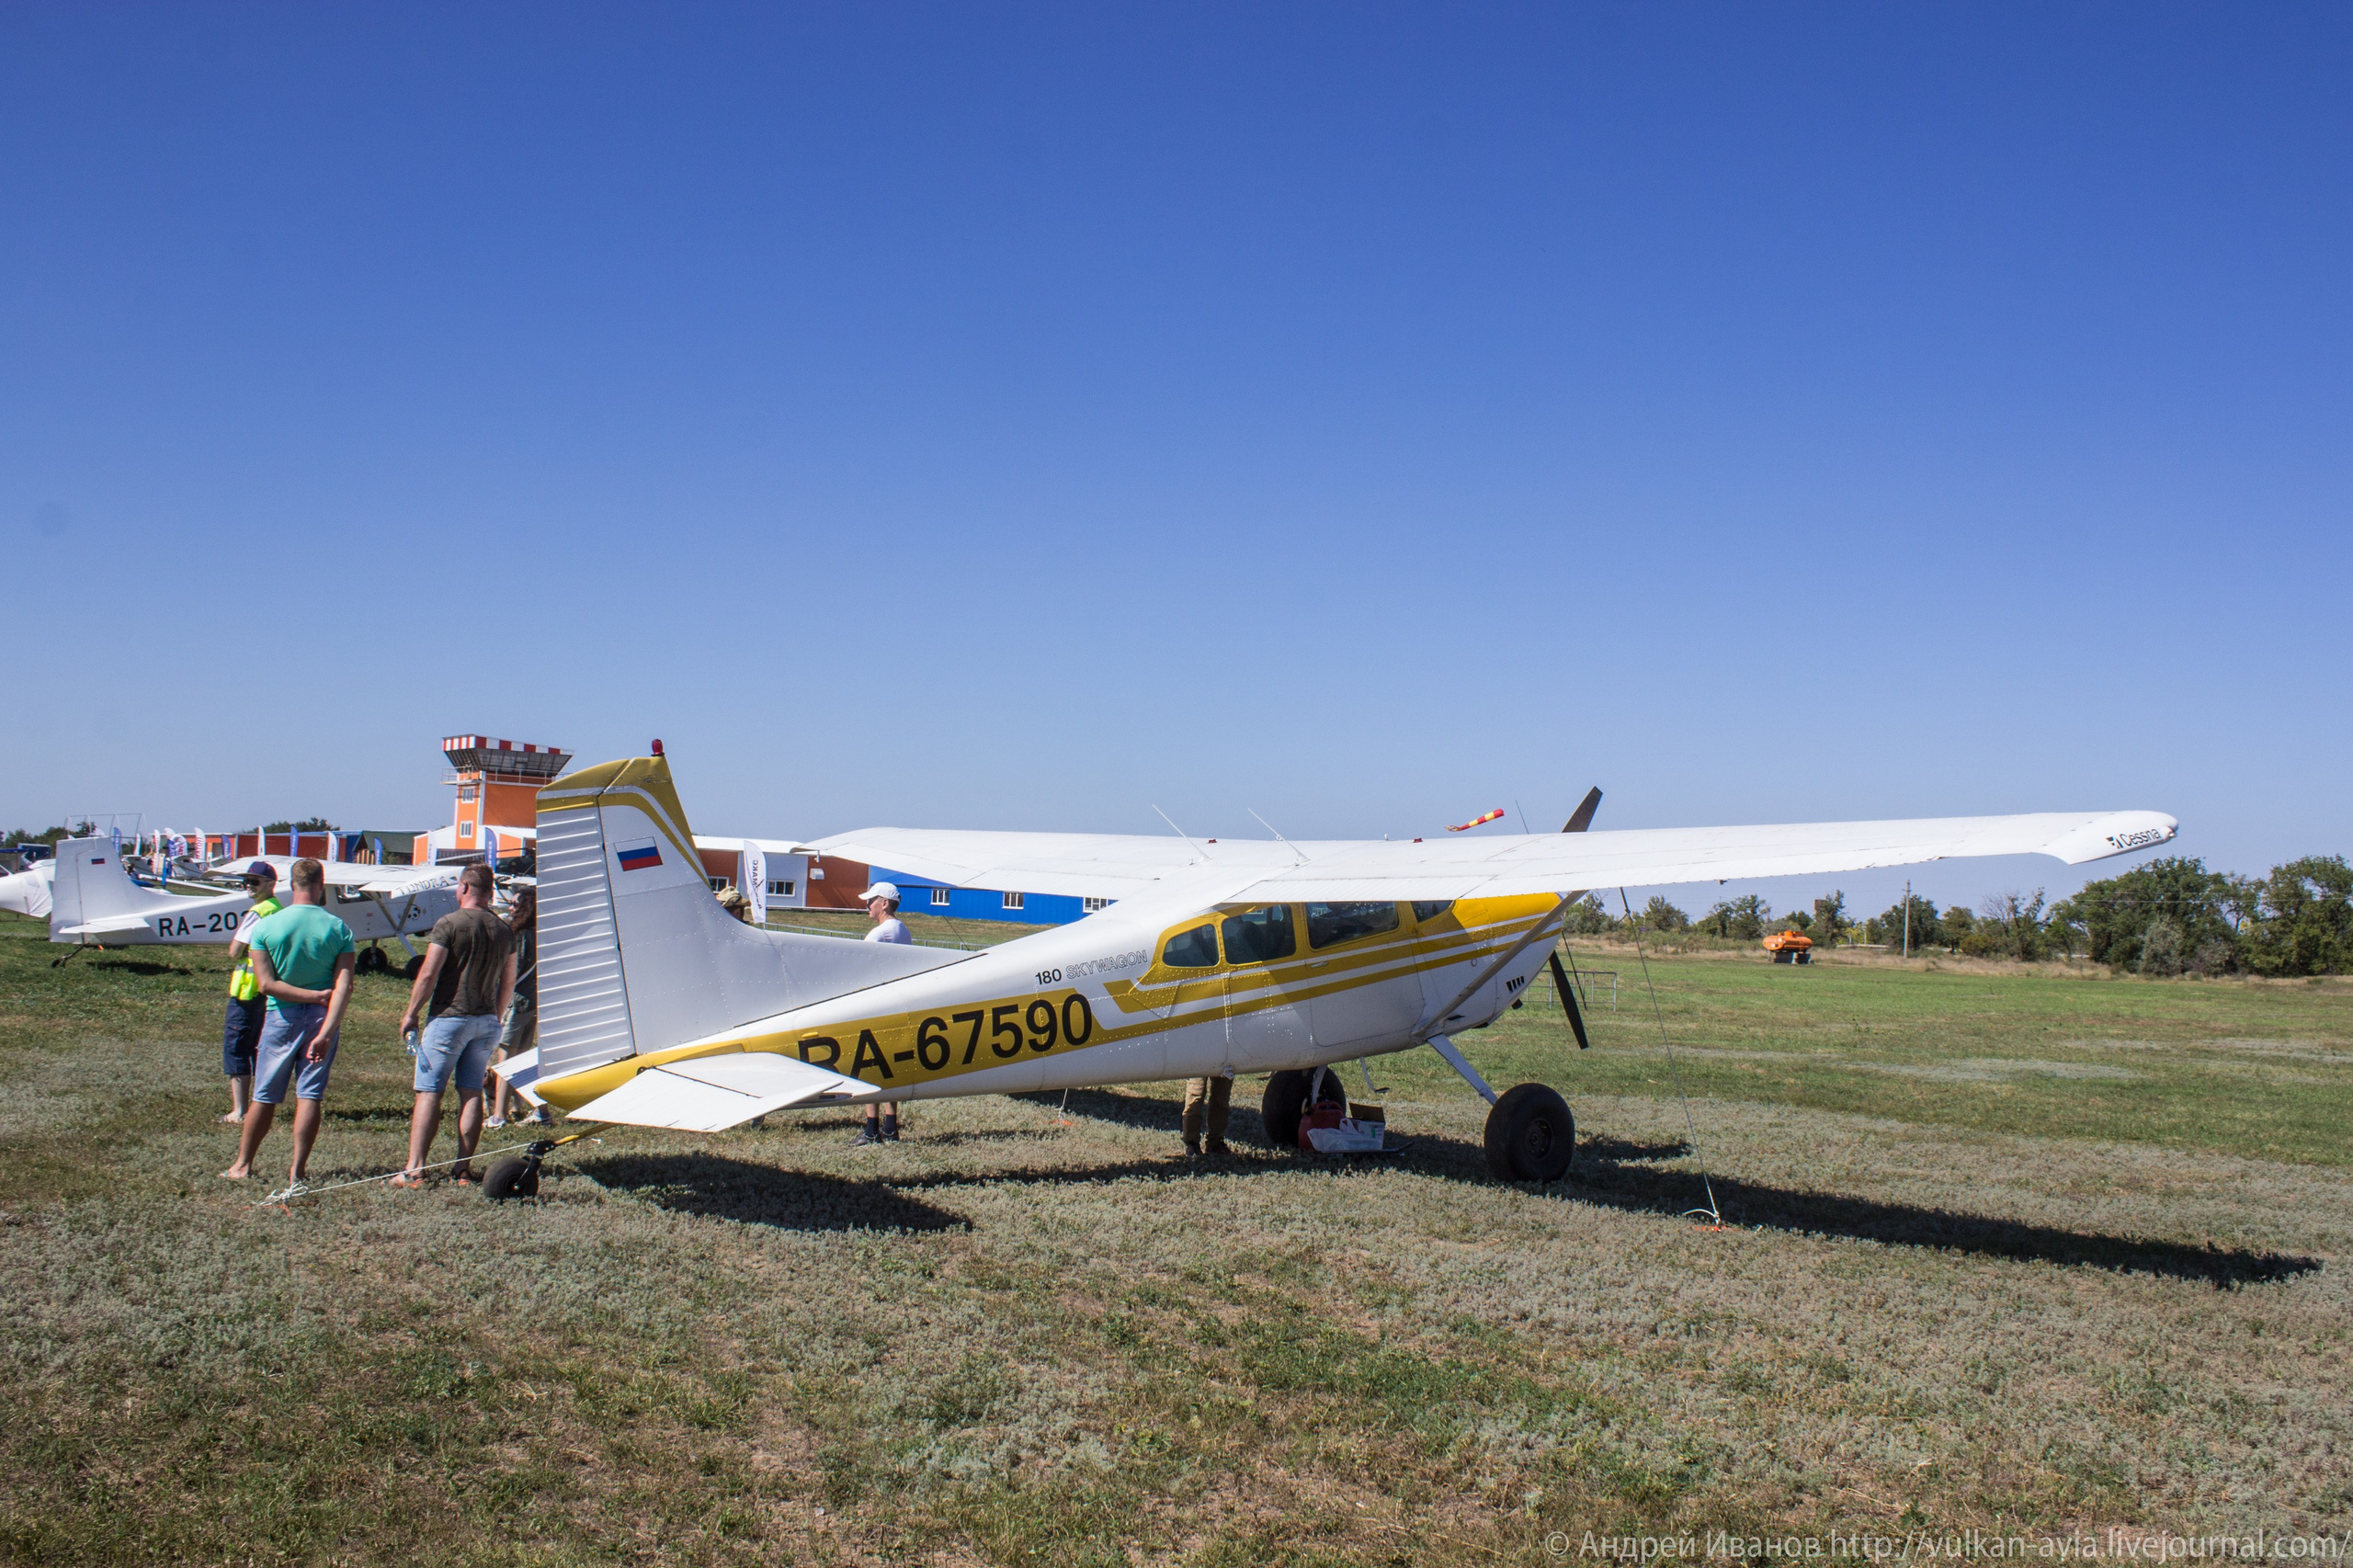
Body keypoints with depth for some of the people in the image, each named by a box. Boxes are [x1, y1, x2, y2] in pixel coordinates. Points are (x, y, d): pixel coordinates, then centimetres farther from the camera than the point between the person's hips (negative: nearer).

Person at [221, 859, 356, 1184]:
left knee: (264, 1096, 10)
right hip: (322, 1020, 0)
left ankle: (243, 1164, 22)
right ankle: (298, 1170, 5)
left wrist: (314, 995, -8)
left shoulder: (265, 926, -5)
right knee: (309, 1096, 4)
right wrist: (326, 1032, -19)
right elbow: (344, 986, -14)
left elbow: (267, 984, -11)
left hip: (282, 1017, 0)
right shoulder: (339, 929, -5)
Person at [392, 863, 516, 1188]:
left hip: (449, 1017, -5)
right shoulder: (504, 931, 8)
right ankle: (464, 1168, 7)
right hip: (486, 1021, 5)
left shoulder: (449, 923, -9)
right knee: (472, 1093, 8)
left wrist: (410, 1014, -3)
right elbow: (508, 985, 15)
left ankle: (414, 1170, -5)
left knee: (428, 1093, -2)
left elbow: (428, 974, -13)